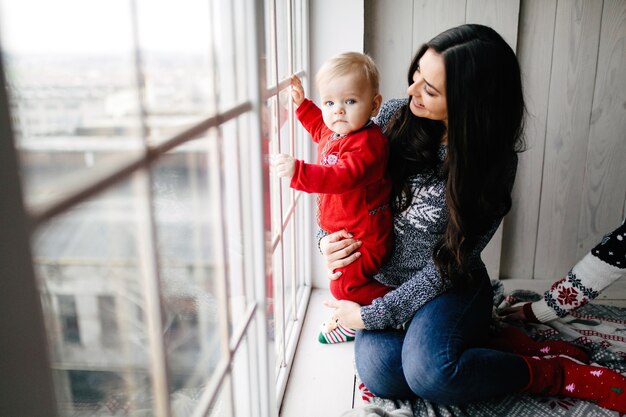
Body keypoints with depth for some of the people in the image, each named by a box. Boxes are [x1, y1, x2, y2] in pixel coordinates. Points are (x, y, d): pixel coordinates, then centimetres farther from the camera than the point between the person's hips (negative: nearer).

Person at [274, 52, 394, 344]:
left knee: (345, 284, -7)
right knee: (342, 276, 23)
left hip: (365, 235, -10)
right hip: (343, 231, 10)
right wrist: (301, 103, 21)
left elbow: (342, 178, -43)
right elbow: (319, 127, 28)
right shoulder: (335, 132, 2)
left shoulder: (368, 143, -28)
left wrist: (298, 172, -52)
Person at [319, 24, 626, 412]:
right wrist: (328, 239, -14)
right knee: (379, 373, -25)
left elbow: (448, 267, -16)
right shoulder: (393, 116, -9)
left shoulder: (493, 162, -17)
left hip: (452, 289, -3)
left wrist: (371, 315, -17)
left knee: (426, 371, -32)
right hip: (383, 279, 4)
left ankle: (556, 374, -7)